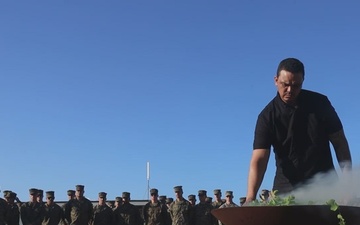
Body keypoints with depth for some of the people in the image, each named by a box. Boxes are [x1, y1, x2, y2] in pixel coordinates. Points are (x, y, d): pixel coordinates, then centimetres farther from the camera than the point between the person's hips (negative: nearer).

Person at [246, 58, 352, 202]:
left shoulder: (319, 103, -4)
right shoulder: (268, 116, -10)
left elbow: (339, 142, 2)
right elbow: (259, 159, -19)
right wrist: (250, 198, -32)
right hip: (287, 187, -1)